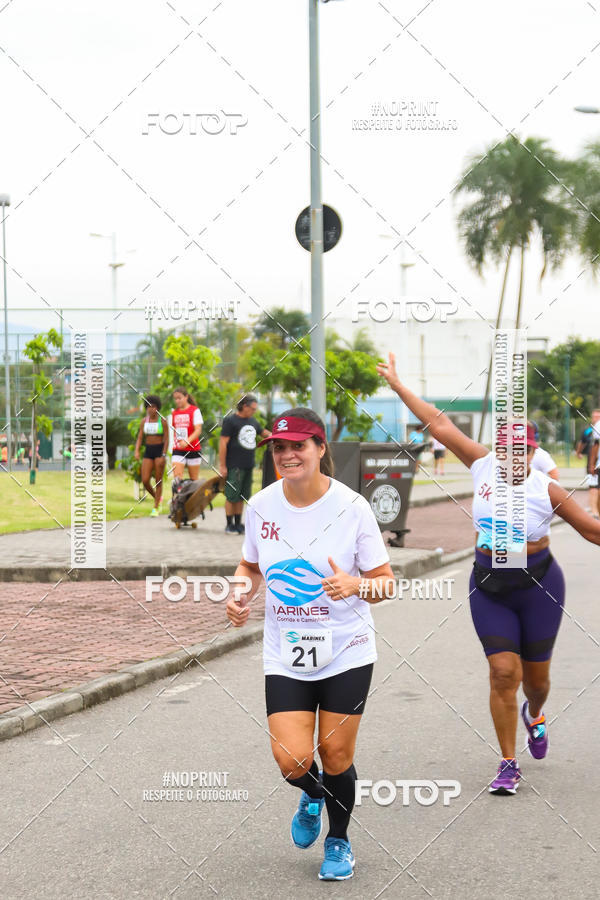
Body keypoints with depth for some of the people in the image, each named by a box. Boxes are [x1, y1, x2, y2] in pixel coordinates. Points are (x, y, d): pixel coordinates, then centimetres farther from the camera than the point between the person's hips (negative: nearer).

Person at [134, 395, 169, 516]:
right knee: (145, 480, -5)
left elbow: (167, 439, -8)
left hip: (160, 451, -4)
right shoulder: (144, 421, 5)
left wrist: (163, 456, -16)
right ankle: (157, 498, 22)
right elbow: (140, 438, 6)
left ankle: (156, 508, 5)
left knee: (158, 481, -3)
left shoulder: (162, 420, -6)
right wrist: (136, 451, -11)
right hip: (148, 452, 4)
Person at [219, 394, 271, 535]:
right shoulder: (230, 420, -7)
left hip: (248, 465, 7)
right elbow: (223, 443, -10)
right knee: (232, 496, -3)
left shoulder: (253, 421, 14)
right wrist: (222, 465, -13)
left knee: (242, 497, 11)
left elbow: (264, 432, 31)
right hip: (234, 466, -7)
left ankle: (238, 524, 18)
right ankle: (229, 525, 6)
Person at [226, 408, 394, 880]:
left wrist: (356, 585, -27)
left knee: (335, 757, 4)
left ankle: (339, 840, 34)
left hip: (346, 654, -2)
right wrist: (241, 594, -5)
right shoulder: (261, 506, -3)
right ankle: (313, 795, 30)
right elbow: (251, 565, 16)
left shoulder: (351, 506, -12)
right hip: (285, 656, 2)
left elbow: (386, 582, -6)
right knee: (291, 760, -8)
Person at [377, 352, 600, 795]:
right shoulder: (485, 466, -3)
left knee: (535, 675, 10)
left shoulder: (546, 489, -10)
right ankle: (509, 765, 4)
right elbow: (441, 425, 0)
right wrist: (398, 386, 3)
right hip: (489, 587, 1)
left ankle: (534, 714, 48)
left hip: (537, 585, -1)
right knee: (503, 672, -7)